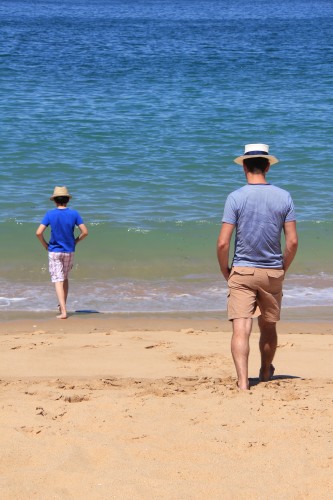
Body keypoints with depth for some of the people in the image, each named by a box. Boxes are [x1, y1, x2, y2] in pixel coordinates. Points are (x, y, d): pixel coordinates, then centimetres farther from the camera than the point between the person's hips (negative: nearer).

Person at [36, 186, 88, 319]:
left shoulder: (50, 214, -9)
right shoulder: (74, 214, -5)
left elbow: (38, 233, -16)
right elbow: (85, 232, -9)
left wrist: (45, 244, 1)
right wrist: (75, 241, 8)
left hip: (54, 252, -2)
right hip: (69, 251, 2)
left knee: (58, 281, -3)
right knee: (65, 278, 22)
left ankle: (63, 311, -14)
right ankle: (62, 306, 30)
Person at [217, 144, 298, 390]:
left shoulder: (236, 197, -8)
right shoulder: (284, 197, -1)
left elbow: (223, 243, -13)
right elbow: (292, 242, -3)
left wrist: (225, 271, 3)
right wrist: (282, 270, 11)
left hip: (242, 272, -3)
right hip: (273, 273, 3)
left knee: (241, 330, -7)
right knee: (269, 328, 19)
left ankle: (243, 381, -20)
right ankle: (266, 373, 39)